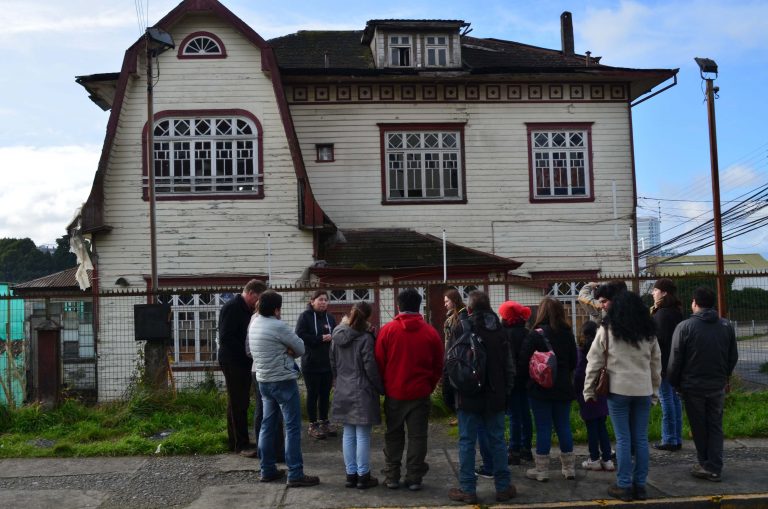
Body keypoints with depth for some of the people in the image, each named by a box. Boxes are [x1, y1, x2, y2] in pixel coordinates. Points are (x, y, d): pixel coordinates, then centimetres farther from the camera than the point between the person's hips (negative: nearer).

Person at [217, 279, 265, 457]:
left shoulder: (247, 309, 12)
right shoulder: (231, 307, -16)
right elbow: (225, 338, -22)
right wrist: (246, 352, -21)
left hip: (243, 362, 9)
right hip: (232, 362, -9)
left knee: (238, 402, 14)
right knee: (239, 403, -5)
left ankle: (234, 441, 22)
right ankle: (241, 444, 0)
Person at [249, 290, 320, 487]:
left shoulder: (254, 324, 5)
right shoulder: (278, 326, -19)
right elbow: (300, 348, -12)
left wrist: (283, 352, 0)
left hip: (263, 381, 8)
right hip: (283, 381, -8)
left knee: (268, 425, 14)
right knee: (292, 427, -4)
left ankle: (267, 470, 20)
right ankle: (295, 474, -3)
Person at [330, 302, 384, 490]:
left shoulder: (337, 337, 4)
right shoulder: (365, 338, -16)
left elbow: (333, 364, 12)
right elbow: (370, 368, -14)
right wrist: (381, 388, -2)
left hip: (343, 392, 6)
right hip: (362, 393, -6)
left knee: (348, 434, 12)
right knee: (363, 436, 1)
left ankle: (351, 474, 17)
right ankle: (363, 476, 8)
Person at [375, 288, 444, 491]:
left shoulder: (387, 330, -7)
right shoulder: (431, 332, -4)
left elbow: (379, 362, -2)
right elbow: (438, 366, 4)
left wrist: (384, 386, 12)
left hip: (394, 392, 0)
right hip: (420, 393, 0)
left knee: (393, 435, 12)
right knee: (417, 436, 7)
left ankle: (391, 477, 16)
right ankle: (414, 478, 10)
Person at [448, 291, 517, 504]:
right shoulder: (499, 329, 3)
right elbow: (509, 365, 6)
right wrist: (506, 390, 15)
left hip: (469, 396, -3)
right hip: (495, 396, 4)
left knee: (467, 441, 3)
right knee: (497, 440, 11)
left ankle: (467, 489, 7)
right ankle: (503, 487, 17)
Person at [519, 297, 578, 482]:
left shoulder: (536, 334, -14)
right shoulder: (567, 334, 1)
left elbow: (523, 362, -13)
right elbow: (573, 362, 10)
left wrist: (530, 372, 7)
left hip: (541, 388, -4)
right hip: (563, 388, 5)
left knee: (543, 428, 2)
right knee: (564, 426, 13)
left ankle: (541, 469, 8)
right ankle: (569, 467, 20)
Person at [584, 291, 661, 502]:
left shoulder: (607, 331, -3)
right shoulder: (649, 333, 8)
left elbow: (594, 362, -3)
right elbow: (656, 364, 13)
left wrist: (589, 390, 4)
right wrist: (655, 390, 21)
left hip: (618, 390, -3)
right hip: (643, 391, 3)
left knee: (623, 439, 2)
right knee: (641, 439, 9)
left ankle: (624, 486, 6)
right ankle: (640, 485, 14)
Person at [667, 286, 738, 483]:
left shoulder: (684, 327, -14)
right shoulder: (726, 326, -1)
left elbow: (675, 360, -10)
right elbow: (733, 357, 7)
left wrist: (674, 383, 4)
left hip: (693, 386, -3)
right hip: (718, 385, 3)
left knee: (699, 427, 9)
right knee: (715, 426, 10)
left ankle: (705, 465, 16)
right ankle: (715, 468, 9)